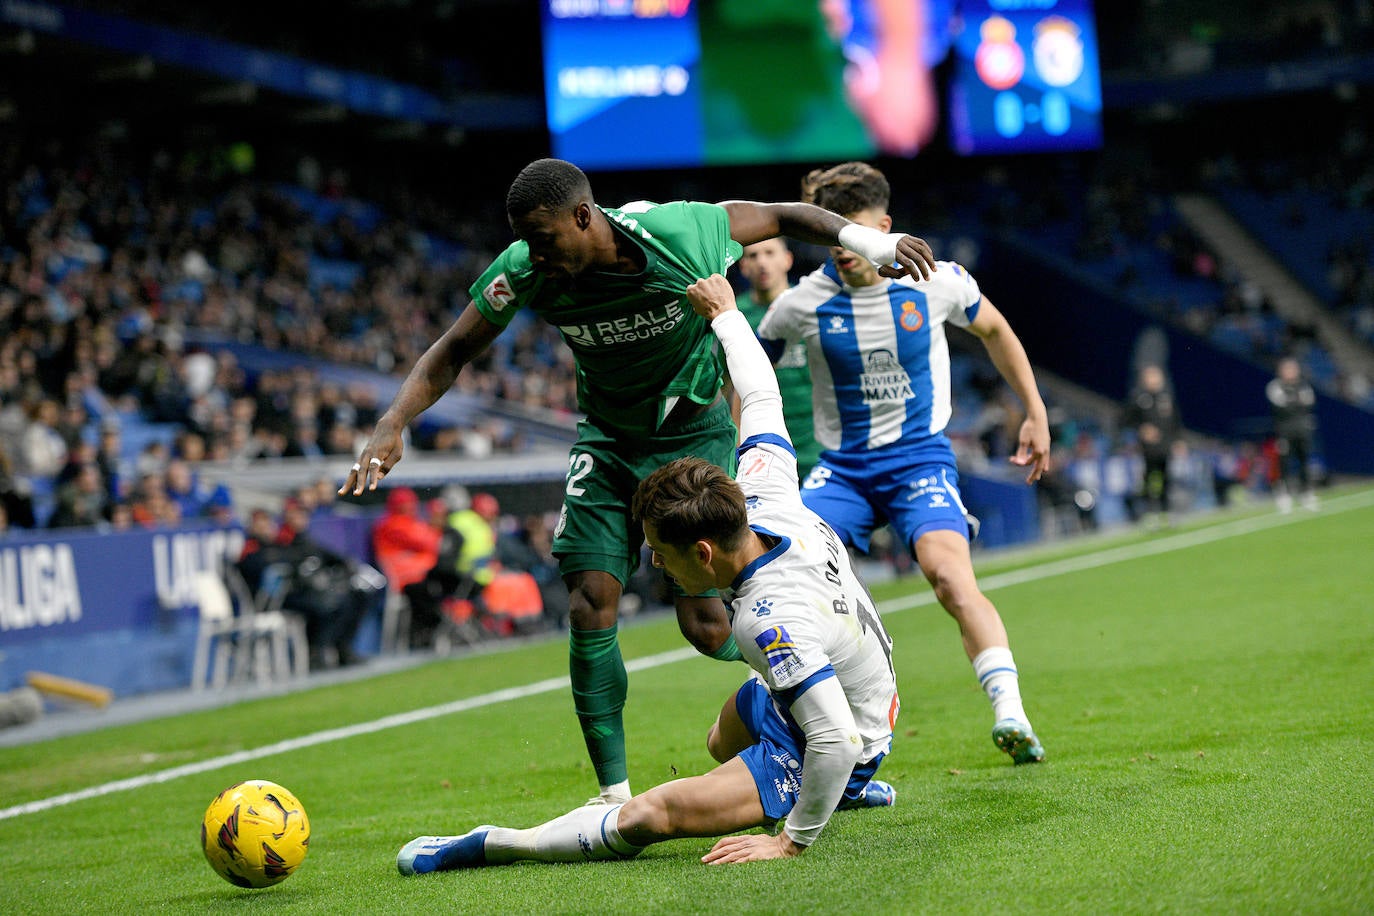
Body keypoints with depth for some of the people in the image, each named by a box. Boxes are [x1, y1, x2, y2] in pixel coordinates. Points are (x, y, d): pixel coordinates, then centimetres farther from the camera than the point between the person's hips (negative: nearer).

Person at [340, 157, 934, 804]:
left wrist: (871, 241, -12)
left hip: (694, 436, -3)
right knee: (589, 611, -11)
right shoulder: (525, 272, -18)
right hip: (606, 442, 3)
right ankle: (616, 797, 1)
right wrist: (391, 425, -21)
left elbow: (782, 216, -8)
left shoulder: (682, 234, -26)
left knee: (706, 627, -11)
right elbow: (452, 352, -7)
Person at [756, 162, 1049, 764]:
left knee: (950, 574, -28)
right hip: (842, 465, 2)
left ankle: (1010, 714, -31)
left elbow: (994, 331, 13)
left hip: (921, 455, -1)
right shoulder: (804, 303, -8)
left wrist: (1036, 414, 12)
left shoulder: (937, 281, -8)